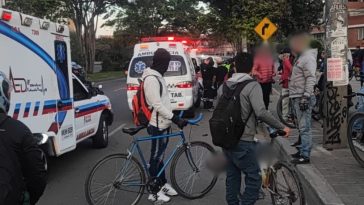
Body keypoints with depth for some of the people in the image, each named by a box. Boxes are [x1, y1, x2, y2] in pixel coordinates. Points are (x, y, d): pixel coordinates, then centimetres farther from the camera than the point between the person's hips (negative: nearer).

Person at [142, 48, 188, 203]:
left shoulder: (157, 76, 13)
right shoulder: (151, 79, -20)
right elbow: (157, 105, -26)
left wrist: (173, 118, 22)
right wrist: (175, 119, -26)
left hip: (163, 123, 10)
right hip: (158, 125, -10)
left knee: (160, 156, 18)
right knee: (156, 158, 1)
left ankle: (163, 184, 31)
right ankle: (154, 192, 12)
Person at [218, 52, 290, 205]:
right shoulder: (252, 85, -12)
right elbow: (261, 112, -23)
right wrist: (282, 127, -13)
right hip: (243, 141, -7)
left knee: (232, 176, 17)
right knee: (254, 178, 1)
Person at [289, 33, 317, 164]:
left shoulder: (308, 58, -12)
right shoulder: (300, 57, 19)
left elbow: (311, 79, -20)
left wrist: (306, 97, -25)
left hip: (303, 98, -11)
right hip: (297, 98, 11)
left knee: (304, 128, -8)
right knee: (302, 127, 17)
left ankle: (305, 156, -5)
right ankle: (302, 151, 26)